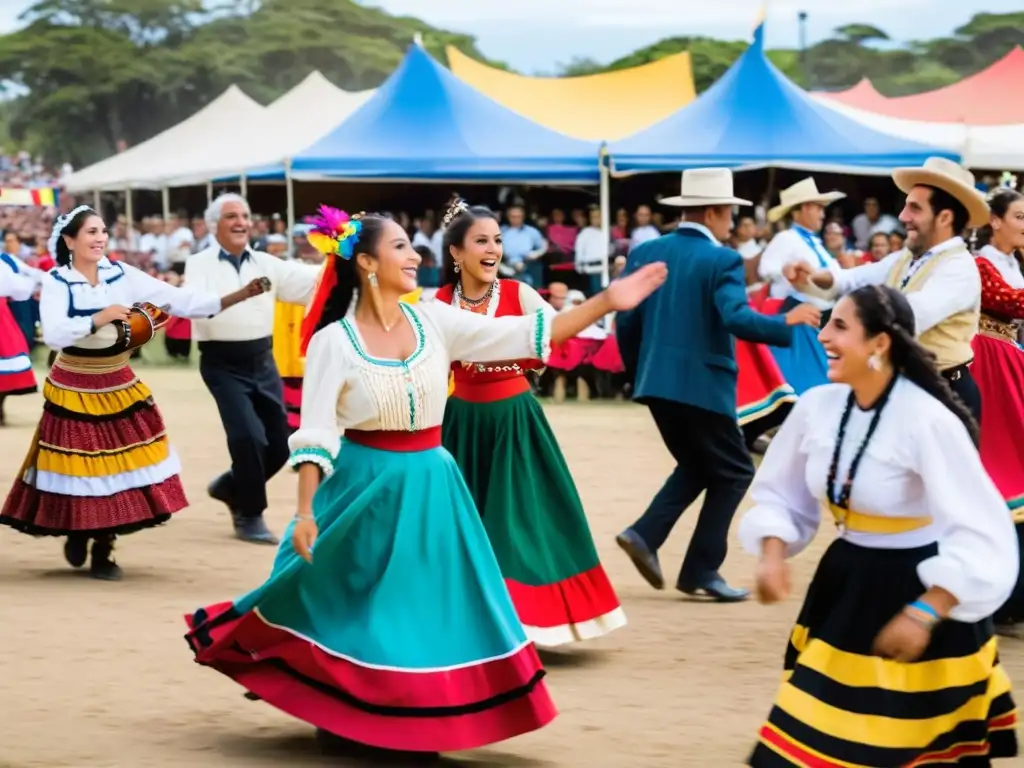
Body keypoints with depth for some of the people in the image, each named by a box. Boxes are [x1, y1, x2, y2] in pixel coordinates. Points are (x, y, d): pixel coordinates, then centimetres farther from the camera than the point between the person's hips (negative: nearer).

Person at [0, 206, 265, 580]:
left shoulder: (121, 274, -1)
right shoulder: (56, 281, -9)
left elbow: (177, 299, -7)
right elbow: (53, 335, -23)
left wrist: (237, 297, -18)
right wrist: (100, 318, -30)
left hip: (119, 387, 3)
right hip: (74, 391, -3)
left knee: (120, 465, 3)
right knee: (80, 468, 1)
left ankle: (103, 550, 18)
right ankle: (76, 533, 30)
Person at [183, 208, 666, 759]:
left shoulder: (432, 319, -1)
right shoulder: (334, 341, -11)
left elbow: (521, 337, -4)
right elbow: (315, 435, -12)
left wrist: (606, 302, -10)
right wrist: (305, 511, -20)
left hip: (428, 484, 4)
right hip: (365, 485, -4)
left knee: (426, 603, 7)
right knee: (350, 603, 5)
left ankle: (416, 722, 20)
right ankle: (339, 716, 24)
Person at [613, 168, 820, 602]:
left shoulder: (646, 252, 6)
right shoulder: (722, 260, -11)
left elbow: (626, 322, 7)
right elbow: (736, 318, -24)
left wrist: (639, 373, 19)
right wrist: (787, 323, -12)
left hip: (658, 382, 7)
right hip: (703, 384, -7)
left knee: (695, 466, 24)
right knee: (733, 472, 9)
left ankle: (645, 535, 4)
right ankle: (700, 571, 5)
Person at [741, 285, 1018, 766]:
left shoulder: (928, 421, -25)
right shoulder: (818, 406, -6)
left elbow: (981, 537, -27)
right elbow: (779, 494, 9)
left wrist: (923, 615, -34)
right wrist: (773, 555, -10)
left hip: (923, 590, -6)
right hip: (846, 586, 6)